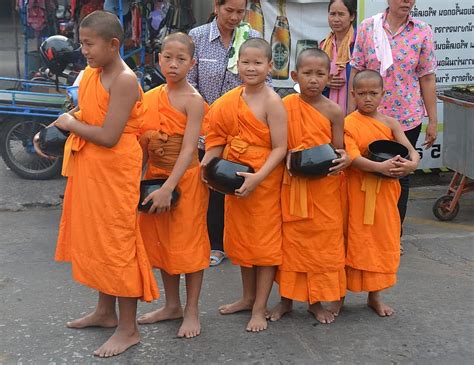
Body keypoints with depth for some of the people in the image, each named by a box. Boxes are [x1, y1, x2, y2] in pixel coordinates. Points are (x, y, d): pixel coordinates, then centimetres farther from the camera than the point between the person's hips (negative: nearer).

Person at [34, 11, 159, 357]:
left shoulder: (124, 80, -18)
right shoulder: (90, 74, 8)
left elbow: (108, 136, -23)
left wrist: (72, 125, -11)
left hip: (114, 172, -9)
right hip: (89, 169, 9)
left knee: (117, 243, -2)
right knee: (95, 238, 18)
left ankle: (128, 329, 11)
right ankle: (106, 311, 35)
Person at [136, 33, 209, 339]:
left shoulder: (192, 100, -14)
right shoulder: (151, 97, 4)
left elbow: (189, 149, -21)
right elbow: (144, 143, 10)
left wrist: (168, 188, -27)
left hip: (185, 179, -7)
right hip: (155, 177, 7)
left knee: (188, 243, 3)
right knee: (161, 242, 16)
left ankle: (192, 310, 18)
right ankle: (172, 305, 32)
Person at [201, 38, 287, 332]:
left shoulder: (272, 101, -15)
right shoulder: (231, 100, 4)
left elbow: (280, 148, -18)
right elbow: (222, 139, 12)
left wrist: (257, 177, -26)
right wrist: (208, 163, -4)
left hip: (264, 182, -7)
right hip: (234, 179, 7)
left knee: (265, 242, 4)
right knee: (241, 239, 18)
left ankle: (260, 308, 16)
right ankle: (248, 297, 36)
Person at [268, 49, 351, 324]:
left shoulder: (334, 111, -5)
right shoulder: (286, 106, -3)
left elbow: (338, 151, -2)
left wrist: (344, 160, -23)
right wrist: (288, 156, -15)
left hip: (324, 186, 0)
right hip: (293, 184, 1)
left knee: (323, 241, 8)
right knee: (291, 240, 10)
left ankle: (317, 301, 25)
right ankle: (287, 298, 26)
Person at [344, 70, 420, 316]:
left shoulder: (389, 123, 3)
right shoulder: (348, 124, -9)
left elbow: (411, 151, -2)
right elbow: (352, 157, -21)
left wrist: (411, 164, -25)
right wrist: (380, 167, -34)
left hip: (385, 192, 4)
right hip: (358, 192, -4)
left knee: (382, 240, 12)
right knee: (355, 240, 4)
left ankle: (375, 295, 28)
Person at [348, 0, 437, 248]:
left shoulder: (422, 32, -2)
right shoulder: (367, 27, -2)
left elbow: (427, 78, 1)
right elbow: (356, 72, 1)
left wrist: (432, 121, 2)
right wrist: (351, 114, 0)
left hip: (407, 117, 0)